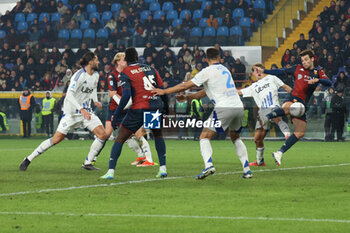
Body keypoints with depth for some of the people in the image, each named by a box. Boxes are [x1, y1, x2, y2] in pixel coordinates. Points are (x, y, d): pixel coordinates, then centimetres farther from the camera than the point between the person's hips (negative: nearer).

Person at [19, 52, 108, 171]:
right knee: (56, 139, -9)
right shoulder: (79, 75, -20)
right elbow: (69, 94, -28)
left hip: (86, 111, 7)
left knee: (102, 135, -10)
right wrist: (81, 110, -35)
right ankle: (28, 159, 3)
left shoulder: (95, 75, 5)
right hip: (72, 112, -7)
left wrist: (95, 100, 10)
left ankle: (87, 163, 2)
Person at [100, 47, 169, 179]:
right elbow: (162, 89, 12)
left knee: (120, 139, 7)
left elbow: (126, 95, -10)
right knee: (158, 135, 29)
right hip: (157, 107, 4)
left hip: (139, 109, -4)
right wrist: (166, 106, 26)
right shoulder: (151, 69, 15)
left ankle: (110, 171, -3)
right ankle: (163, 168, 21)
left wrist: (116, 115, -7)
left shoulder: (125, 73, 2)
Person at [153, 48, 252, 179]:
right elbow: (207, 92, 29)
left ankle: (208, 165, -23)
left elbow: (186, 86, 2)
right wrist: (187, 98, 33)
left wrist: (164, 92, 11)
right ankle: (247, 169, 16)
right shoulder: (224, 70, 23)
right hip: (238, 107, 7)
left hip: (224, 108, -7)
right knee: (235, 138, 25)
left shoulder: (208, 71, 1)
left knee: (204, 137, 0)